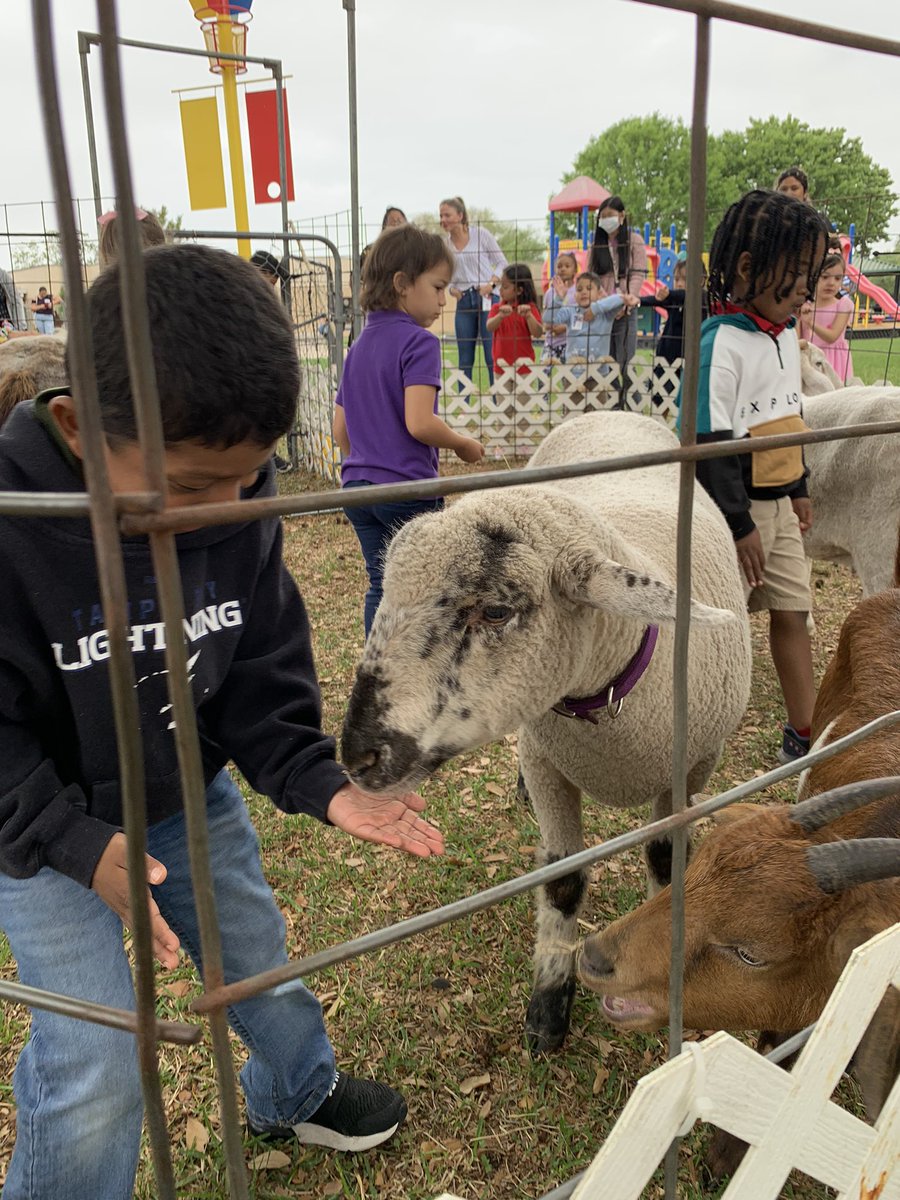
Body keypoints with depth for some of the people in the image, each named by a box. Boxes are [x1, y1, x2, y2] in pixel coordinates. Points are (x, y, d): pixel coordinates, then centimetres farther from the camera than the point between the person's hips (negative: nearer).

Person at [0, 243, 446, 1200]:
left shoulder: (239, 515, -16)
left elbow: (263, 681, -8)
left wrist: (322, 783, -21)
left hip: (190, 797, 4)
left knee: (263, 965, 20)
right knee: (94, 1070, -1)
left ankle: (299, 1093, 52)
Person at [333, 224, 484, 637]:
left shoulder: (358, 346, 11)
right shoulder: (419, 342, -13)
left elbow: (340, 428, 13)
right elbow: (419, 423, -23)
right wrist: (464, 445, -7)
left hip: (358, 485, 7)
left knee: (380, 587, 16)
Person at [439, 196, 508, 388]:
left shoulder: (481, 234, -1)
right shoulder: (445, 244, 8)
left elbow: (502, 263, 2)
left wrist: (491, 283, -13)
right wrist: (451, 288, -5)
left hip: (487, 299, -4)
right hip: (464, 302, 4)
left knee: (492, 356, -6)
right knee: (465, 360, 6)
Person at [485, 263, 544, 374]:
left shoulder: (529, 308, -6)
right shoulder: (497, 308, 5)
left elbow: (538, 333, -19)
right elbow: (489, 327, -14)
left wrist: (528, 315, -35)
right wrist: (501, 315, -34)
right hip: (501, 364, 4)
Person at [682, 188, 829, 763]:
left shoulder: (785, 333, 8)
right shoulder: (721, 342, -19)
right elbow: (708, 442, -22)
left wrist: (799, 488, 21)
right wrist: (739, 524, -21)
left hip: (778, 503, 8)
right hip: (735, 507, -8)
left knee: (793, 611, 13)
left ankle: (805, 733, 25)